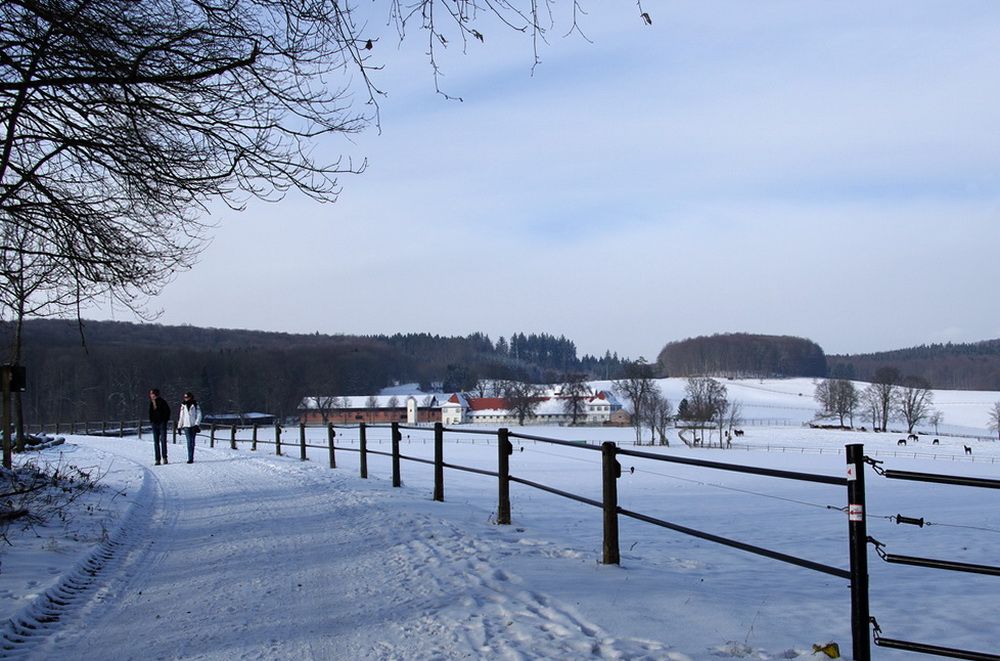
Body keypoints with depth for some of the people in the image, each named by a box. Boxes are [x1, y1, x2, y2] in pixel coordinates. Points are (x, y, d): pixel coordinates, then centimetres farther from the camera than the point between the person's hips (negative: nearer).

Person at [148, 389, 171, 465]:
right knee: (156, 441, 3)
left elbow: (167, 411, -6)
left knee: (163, 440, -7)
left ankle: (164, 457, -2)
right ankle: (157, 459, 4)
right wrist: (151, 420, 11)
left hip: (162, 423, -6)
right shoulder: (151, 402, 11)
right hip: (154, 424, 6)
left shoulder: (162, 401, -7)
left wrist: (165, 419, -8)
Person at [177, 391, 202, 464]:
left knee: (192, 442, 3)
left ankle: (191, 458, 11)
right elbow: (180, 416, 14)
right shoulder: (183, 405, 10)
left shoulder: (195, 404, 1)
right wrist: (179, 427, 12)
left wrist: (196, 424, -9)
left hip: (193, 425, -1)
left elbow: (199, 415, 1)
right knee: (189, 442, -9)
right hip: (186, 426, 1)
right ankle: (190, 458, -11)